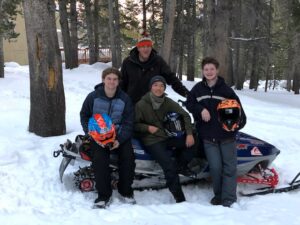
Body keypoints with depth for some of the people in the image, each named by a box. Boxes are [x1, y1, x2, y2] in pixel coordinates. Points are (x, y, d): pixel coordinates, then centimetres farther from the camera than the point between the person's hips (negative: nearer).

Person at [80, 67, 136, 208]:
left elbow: (128, 122, -1)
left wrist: (119, 140, -17)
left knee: (128, 156, -22)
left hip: (119, 135, 1)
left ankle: (125, 190, 1)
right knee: (100, 158, -28)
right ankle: (104, 195, -14)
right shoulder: (93, 97, -2)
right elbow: (84, 116, 8)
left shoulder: (124, 99, -1)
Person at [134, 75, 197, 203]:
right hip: (152, 141, -5)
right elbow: (134, 124, 0)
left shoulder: (168, 103, 4)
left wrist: (189, 134, -10)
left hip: (168, 137, 6)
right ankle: (180, 199, -18)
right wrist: (147, 127, -16)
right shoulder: (141, 104, -5)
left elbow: (185, 115, 3)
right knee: (169, 165, -25)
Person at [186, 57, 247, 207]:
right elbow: (189, 103, 12)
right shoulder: (198, 89, 5)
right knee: (215, 167, -5)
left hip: (227, 135, 0)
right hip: (208, 136, 1)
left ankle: (228, 200, 1)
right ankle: (218, 195, 16)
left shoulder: (226, 90, -1)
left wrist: (238, 122, -20)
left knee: (229, 167, -3)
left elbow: (238, 109, -1)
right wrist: (200, 109, -8)